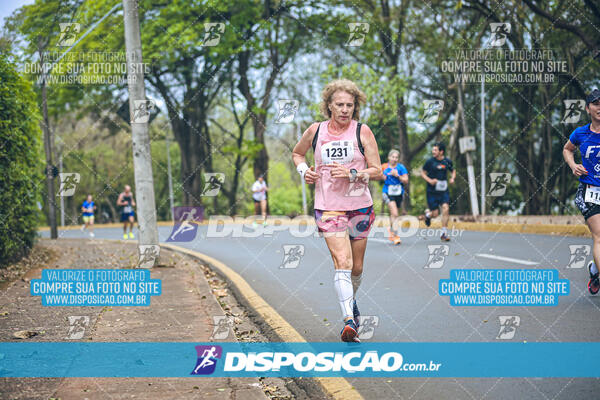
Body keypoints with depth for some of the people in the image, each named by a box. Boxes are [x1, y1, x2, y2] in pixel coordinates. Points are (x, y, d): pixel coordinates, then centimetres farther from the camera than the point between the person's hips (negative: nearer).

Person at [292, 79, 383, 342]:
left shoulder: (362, 132, -2)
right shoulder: (315, 131, 2)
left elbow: (378, 172, -3)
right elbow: (297, 153, 22)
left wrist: (352, 174, -18)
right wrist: (304, 171, 2)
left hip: (360, 207, 1)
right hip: (327, 207, -1)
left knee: (357, 267, 12)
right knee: (342, 263, -18)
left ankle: (351, 301, 42)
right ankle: (349, 321, -26)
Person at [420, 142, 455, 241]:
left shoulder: (447, 161, 2)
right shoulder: (430, 161, -6)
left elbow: (453, 171, 20)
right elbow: (423, 173, 4)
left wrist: (452, 178, -1)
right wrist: (429, 180, -14)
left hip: (444, 190, 2)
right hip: (432, 191, -2)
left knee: (446, 209, -15)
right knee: (435, 213, -2)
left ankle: (444, 233, -4)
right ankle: (428, 214, 37)